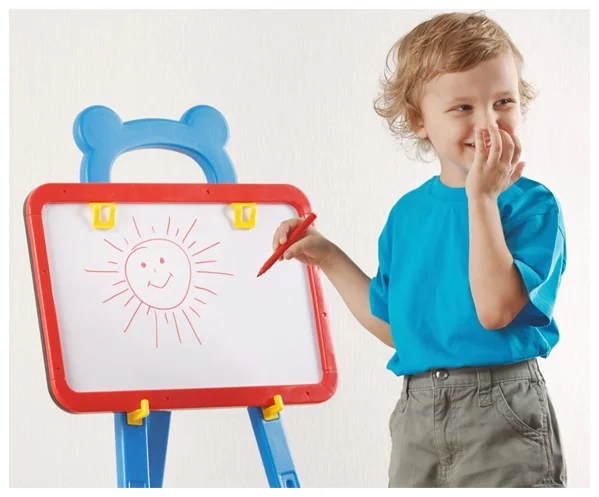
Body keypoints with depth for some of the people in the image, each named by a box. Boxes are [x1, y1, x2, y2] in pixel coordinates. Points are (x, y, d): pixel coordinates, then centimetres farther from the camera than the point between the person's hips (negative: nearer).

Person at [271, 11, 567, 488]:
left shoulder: (532, 204, -10)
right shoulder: (408, 213, 9)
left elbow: (495, 310, -25)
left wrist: (481, 196, -22)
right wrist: (328, 257, 15)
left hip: (501, 415, -5)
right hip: (419, 413, 6)